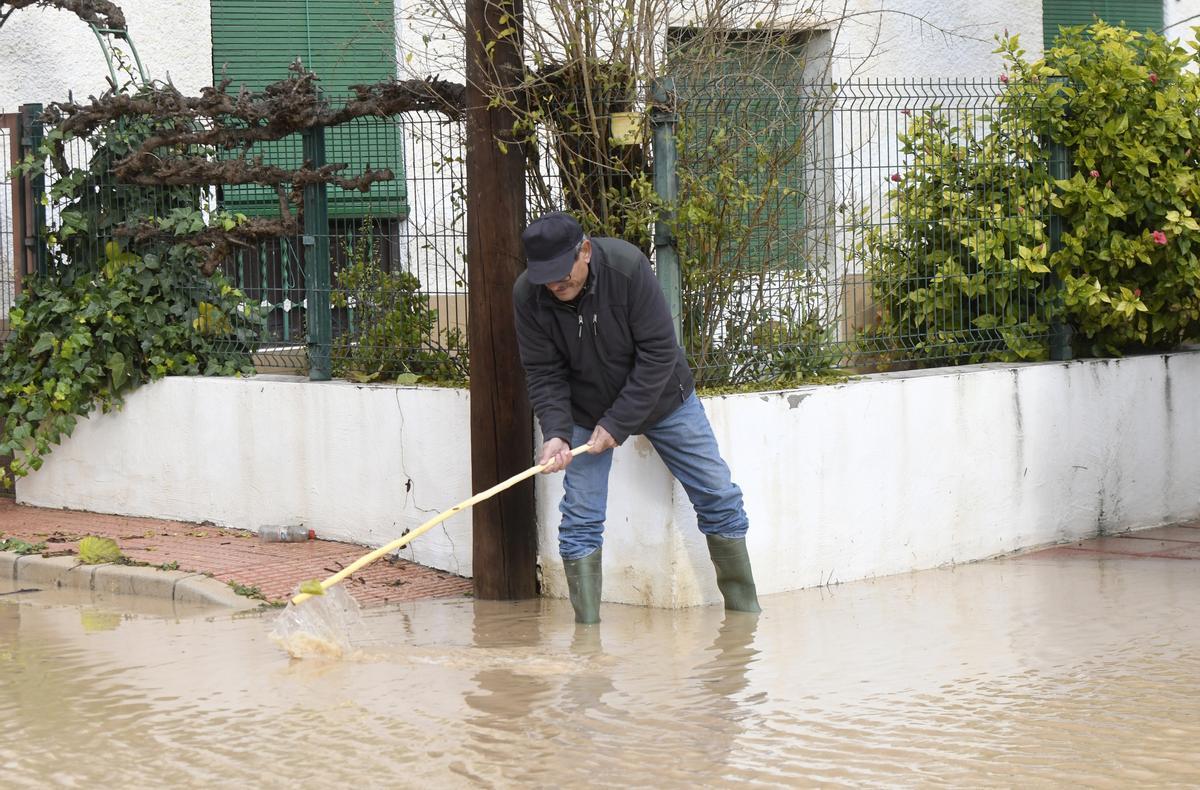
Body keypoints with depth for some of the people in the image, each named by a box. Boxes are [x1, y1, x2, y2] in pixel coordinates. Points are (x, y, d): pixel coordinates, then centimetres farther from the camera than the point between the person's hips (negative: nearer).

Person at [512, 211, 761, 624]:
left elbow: (658, 353, -27)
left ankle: (744, 607, 16)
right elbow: (544, 374, -14)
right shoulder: (528, 296, -22)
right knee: (579, 517, -7)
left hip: (662, 397, -1)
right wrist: (557, 432, -30)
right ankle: (587, 628, 1)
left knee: (718, 496, 2)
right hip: (587, 411, 1)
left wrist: (618, 424, -27)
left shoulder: (627, 267, -30)